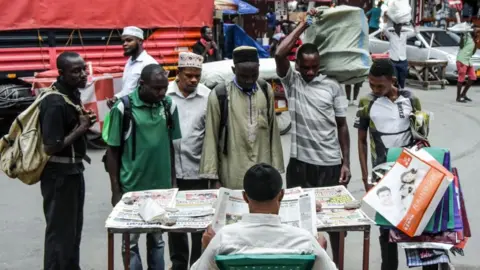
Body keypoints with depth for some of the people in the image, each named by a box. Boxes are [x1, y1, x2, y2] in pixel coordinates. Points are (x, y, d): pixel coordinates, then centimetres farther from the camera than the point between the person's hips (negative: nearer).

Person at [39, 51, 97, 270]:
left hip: (73, 170, 10)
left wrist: (84, 123, -2)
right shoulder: (55, 103, -24)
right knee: (60, 232, 2)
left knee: (73, 229, 21)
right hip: (59, 174, -10)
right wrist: (80, 129, -17)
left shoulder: (72, 93, 5)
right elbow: (50, 147, -26)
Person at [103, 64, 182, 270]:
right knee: (130, 241, 8)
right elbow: (112, 150, -5)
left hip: (161, 186, 3)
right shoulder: (123, 107, -10)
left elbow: (172, 146, 8)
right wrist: (116, 190, -6)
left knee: (157, 239, 15)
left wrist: (173, 181, 8)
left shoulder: (169, 106, 0)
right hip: (132, 187, -3)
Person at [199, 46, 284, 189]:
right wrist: (213, 176, -4)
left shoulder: (266, 91, 3)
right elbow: (211, 137, -4)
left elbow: (273, 130, 8)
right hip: (233, 177, -3)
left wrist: (276, 168, 9)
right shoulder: (219, 95, -9)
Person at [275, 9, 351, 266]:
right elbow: (280, 54, -18)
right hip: (300, 161, 0)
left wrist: (345, 162, 0)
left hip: (330, 162, 0)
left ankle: (336, 262, 26)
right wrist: (304, 24, -11)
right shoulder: (291, 80, 1)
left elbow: (342, 125, 4)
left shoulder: (333, 86, 1)